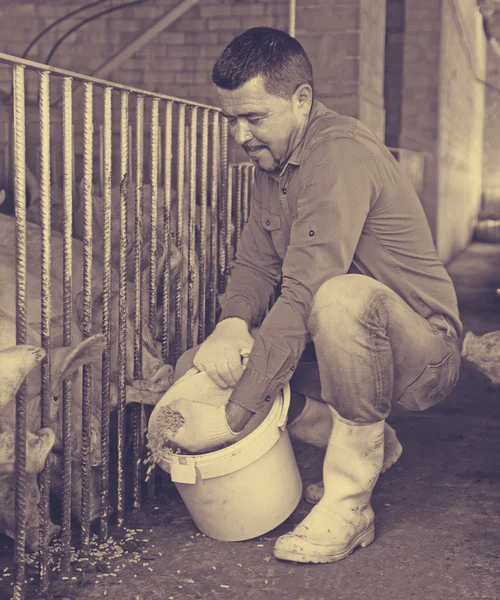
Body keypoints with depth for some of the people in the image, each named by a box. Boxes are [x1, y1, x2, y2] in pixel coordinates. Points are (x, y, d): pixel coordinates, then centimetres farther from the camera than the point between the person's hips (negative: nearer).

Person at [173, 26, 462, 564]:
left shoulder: (341, 154, -24)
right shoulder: (272, 162, 7)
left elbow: (304, 295, -32)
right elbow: (253, 262, 6)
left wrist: (233, 415, -32)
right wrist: (232, 324, -18)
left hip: (422, 356, -9)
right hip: (340, 348, 9)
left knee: (343, 297, -41)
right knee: (195, 369, -2)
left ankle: (347, 506, -23)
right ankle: (369, 445, 9)